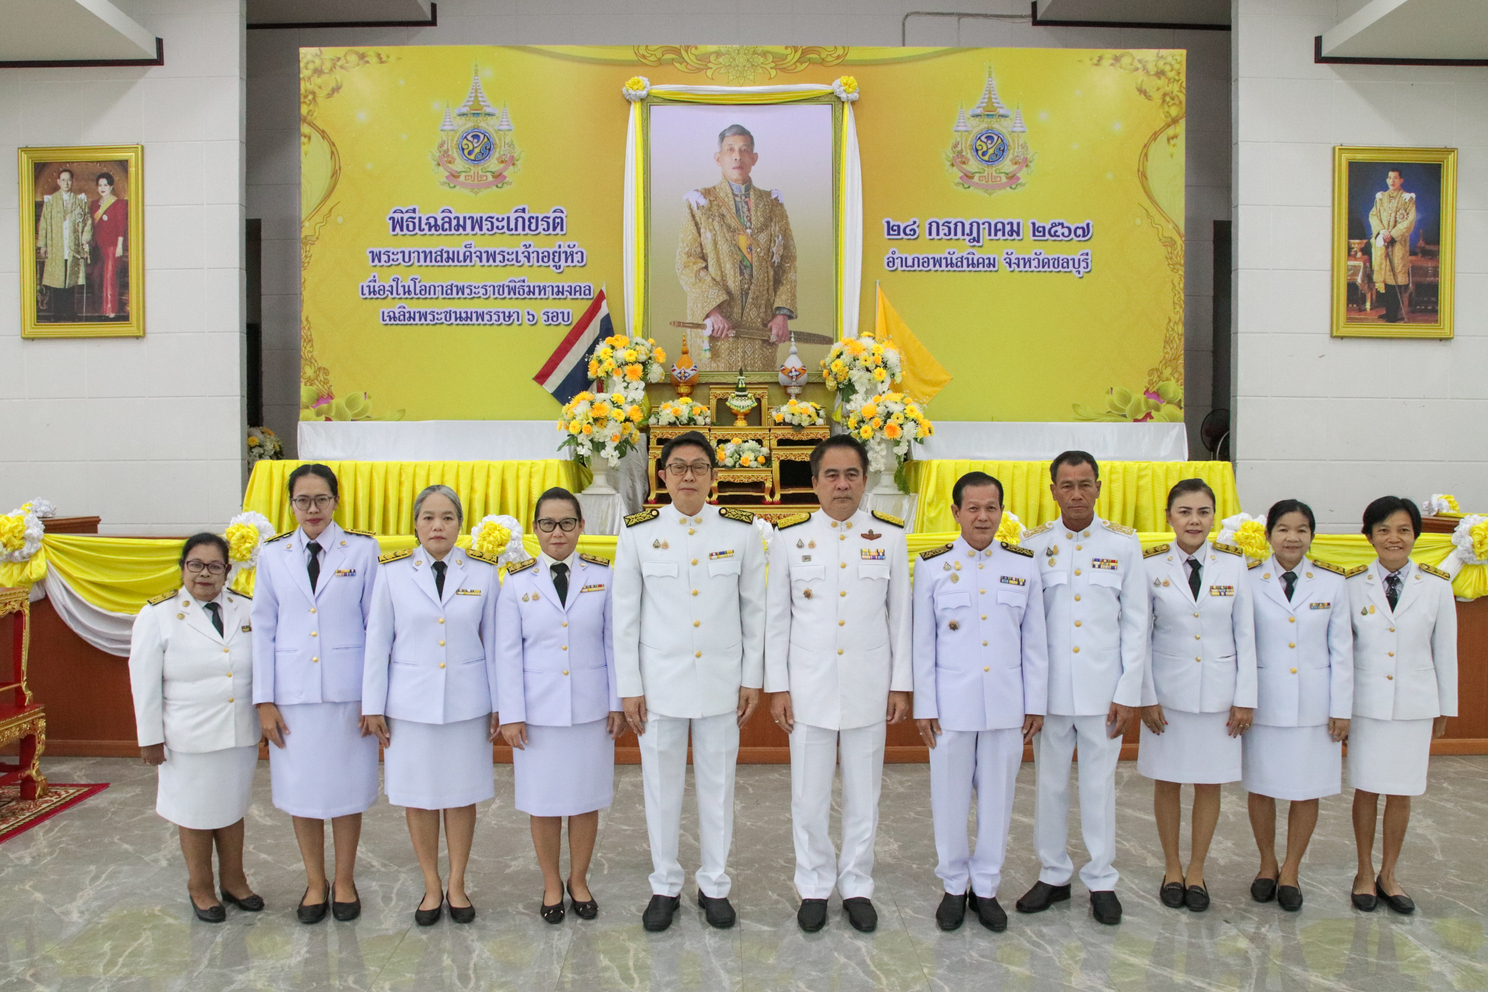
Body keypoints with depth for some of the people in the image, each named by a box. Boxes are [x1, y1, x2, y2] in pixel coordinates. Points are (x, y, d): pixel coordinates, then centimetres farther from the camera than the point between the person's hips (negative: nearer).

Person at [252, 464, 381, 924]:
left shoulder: (363, 549, -1)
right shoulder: (272, 554, 5)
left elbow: (376, 624, -1)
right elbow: (263, 629, 6)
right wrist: (264, 700, 1)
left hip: (348, 692, -2)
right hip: (293, 693, 2)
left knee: (347, 788, 8)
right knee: (301, 790, 10)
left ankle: (345, 882, 26)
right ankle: (315, 883, 28)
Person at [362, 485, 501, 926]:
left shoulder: (483, 573, 1)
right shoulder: (393, 572, 0)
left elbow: (493, 642, 4)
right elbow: (377, 641, 2)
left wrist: (500, 704, 3)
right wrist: (373, 705, 2)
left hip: (467, 703, 0)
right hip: (410, 703, 0)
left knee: (462, 795, 8)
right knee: (418, 796, 8)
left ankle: (456, 885, 26)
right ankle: (431, 887, 26)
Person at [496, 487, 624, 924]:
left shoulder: (601, 576, 0)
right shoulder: (518, 582, -1)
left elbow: (613, 642, 2)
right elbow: (507, 653, -1)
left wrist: (617, 703, 1)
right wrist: (511, 715, -4)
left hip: (591, 709, 1)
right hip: (538, 711, 0)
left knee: (587, 799, 10)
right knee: (543, 803, 9)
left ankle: (579, 881, 31)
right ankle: (551, 885, 29)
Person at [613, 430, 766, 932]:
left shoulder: (741, 530, -1)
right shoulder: (638, 532, -3)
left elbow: (754, 609, 4)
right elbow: (625, 616, 0)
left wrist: (752, 679, 2)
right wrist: (629, 687, -1)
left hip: (721, 682, 1)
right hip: (660, 682, 0)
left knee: (718, 786, 10)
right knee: (661, 788, 10)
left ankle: (714, 885, 29)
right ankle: (665, 886, 28)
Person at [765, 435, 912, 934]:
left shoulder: (890, 536, 0)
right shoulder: (789, 537, -1)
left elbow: (900, 615, 4)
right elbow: (777, 618, 2)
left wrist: (901, 685, 2)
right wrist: (777, 687, 0)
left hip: (868, 688, 1)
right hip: (808, 688, 0)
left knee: (863, 795, 11)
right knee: (809, 798, 8)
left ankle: (857, 885, 30)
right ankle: (814, 886, 27)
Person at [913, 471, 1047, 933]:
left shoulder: (1024, 566, 3)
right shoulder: (932, 567, -1)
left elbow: (1034, 641, 6)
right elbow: (923, 642, 0)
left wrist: (1035, 703, 5)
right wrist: (924, 707, -2)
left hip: (1007, 705, 1)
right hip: (951, 704, -1)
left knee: (997, 799, 10)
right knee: (950, 799, 8)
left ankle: (986, 888, 27)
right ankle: (955, 886, 27)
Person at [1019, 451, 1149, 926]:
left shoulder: (1124, 543, 1)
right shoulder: (1033, 544, 1)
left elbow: (1136, 623, 2)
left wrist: (1128, 692, -3)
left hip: (1103, 688, -1)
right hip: (1048, 688, 1)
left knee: (1100, 785, 8)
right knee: (1049, 785, 9)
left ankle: (1101, 880, 23)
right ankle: (1053, 875, 26)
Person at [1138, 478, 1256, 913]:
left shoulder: (1233, 563, -1)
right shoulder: (1151, 566, -5)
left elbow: (1245, 633, 2)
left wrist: (1245, 698, 0)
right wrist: (1146, 697, -5)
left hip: (1218, 691, 1)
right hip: (1167, 690, -1)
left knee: (1210, 783, 9)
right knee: (1166, 782, 8)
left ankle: (1196, 870, 26)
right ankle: (1172, 869, 26)